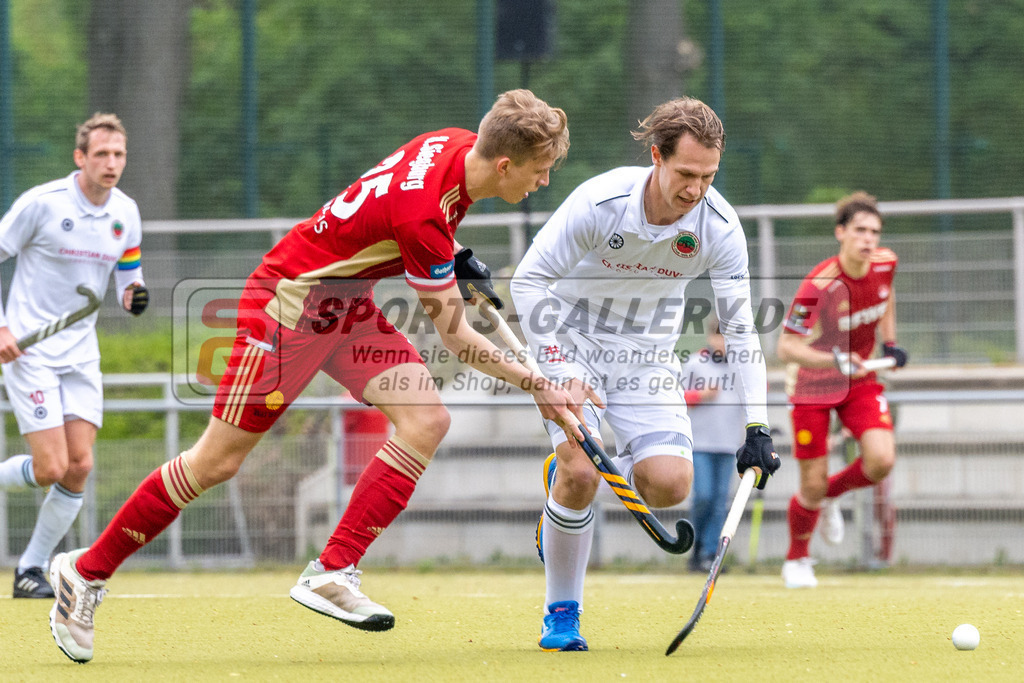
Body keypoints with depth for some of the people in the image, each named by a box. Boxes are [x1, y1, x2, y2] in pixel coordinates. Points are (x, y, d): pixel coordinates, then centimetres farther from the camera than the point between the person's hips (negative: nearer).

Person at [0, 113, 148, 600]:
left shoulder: (126, 212, 3)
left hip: (80, 353, 5)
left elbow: (128, 270, 18)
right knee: (51, 467, -15)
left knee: (79, 467, -4)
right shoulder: (41, 203, -13)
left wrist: (132, 295, -6)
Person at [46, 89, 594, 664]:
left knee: (427, 422, -11)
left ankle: (333, 573, -9)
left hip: (346, 305, 9)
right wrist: (539, 387, -19)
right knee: (217, 463, -4)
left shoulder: (461, 145, -7)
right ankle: (87, 571, 12)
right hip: (289, 301, -9)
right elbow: (456, 336, -24)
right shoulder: (422, 212, -33)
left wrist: (453, 256, 5)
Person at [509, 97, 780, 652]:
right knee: (580, 473, -23)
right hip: (573, 345, -3)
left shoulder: (719, 226, -18)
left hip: (648, 357, 3)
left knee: (672, 484, -16)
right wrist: (561, 374, -24)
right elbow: (529, 281, -18)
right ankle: (561, 613, -2)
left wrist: (756, 427, -17)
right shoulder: (599, 202, -27)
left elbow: (740, 328, -11)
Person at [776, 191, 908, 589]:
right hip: (813, 384, -4)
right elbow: (786, 347, -29)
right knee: (812, 485, -3)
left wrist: (889, 341, 9)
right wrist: (835, 360, -43)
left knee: (881, 460, -18)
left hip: (860, 380, 4)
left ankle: (831, 495, 16)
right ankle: (797, 560, 25)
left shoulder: (885, 264, -11)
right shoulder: (819, 285, -29)